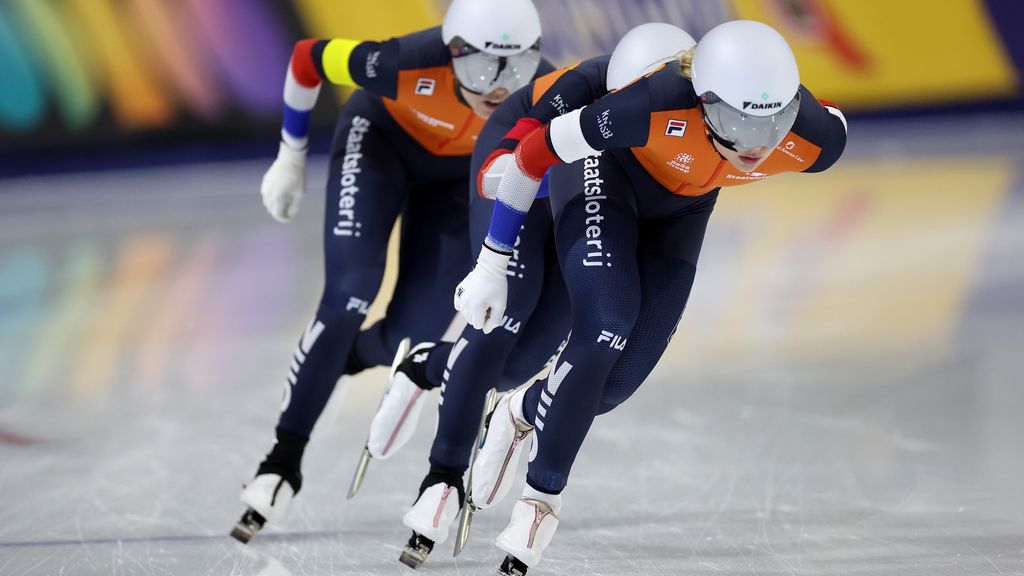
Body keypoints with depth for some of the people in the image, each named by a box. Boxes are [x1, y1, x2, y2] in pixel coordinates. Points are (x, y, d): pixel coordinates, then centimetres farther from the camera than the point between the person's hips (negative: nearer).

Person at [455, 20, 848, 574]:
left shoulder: (816, 139, -33)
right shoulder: (659, 107, -42)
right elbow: (534, 153, -26)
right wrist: (492, 264, -17)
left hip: (680, 208, 4)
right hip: (604, 170, -4)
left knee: (617, 381, -3)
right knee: (605, 331, -23)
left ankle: (524, 413, 28)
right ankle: (541, 500, -5)